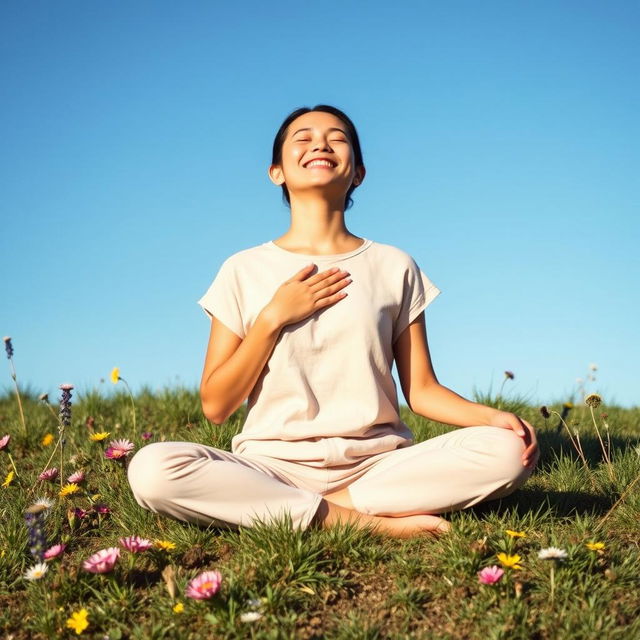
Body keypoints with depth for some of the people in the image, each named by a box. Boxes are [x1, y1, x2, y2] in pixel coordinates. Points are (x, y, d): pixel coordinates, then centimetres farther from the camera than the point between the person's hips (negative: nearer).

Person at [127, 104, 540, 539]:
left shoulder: (394, 267, 9)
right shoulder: (245, 270, 6)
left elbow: (421, 389, 8)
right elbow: (215, 406, 3)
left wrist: (495, 416, -11)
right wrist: (272, 317, -8)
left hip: (376, 465, 1)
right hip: (273, 465, -1)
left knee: (506, 450, -24)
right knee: (151, 469, -30)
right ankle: (370, 522, -24)